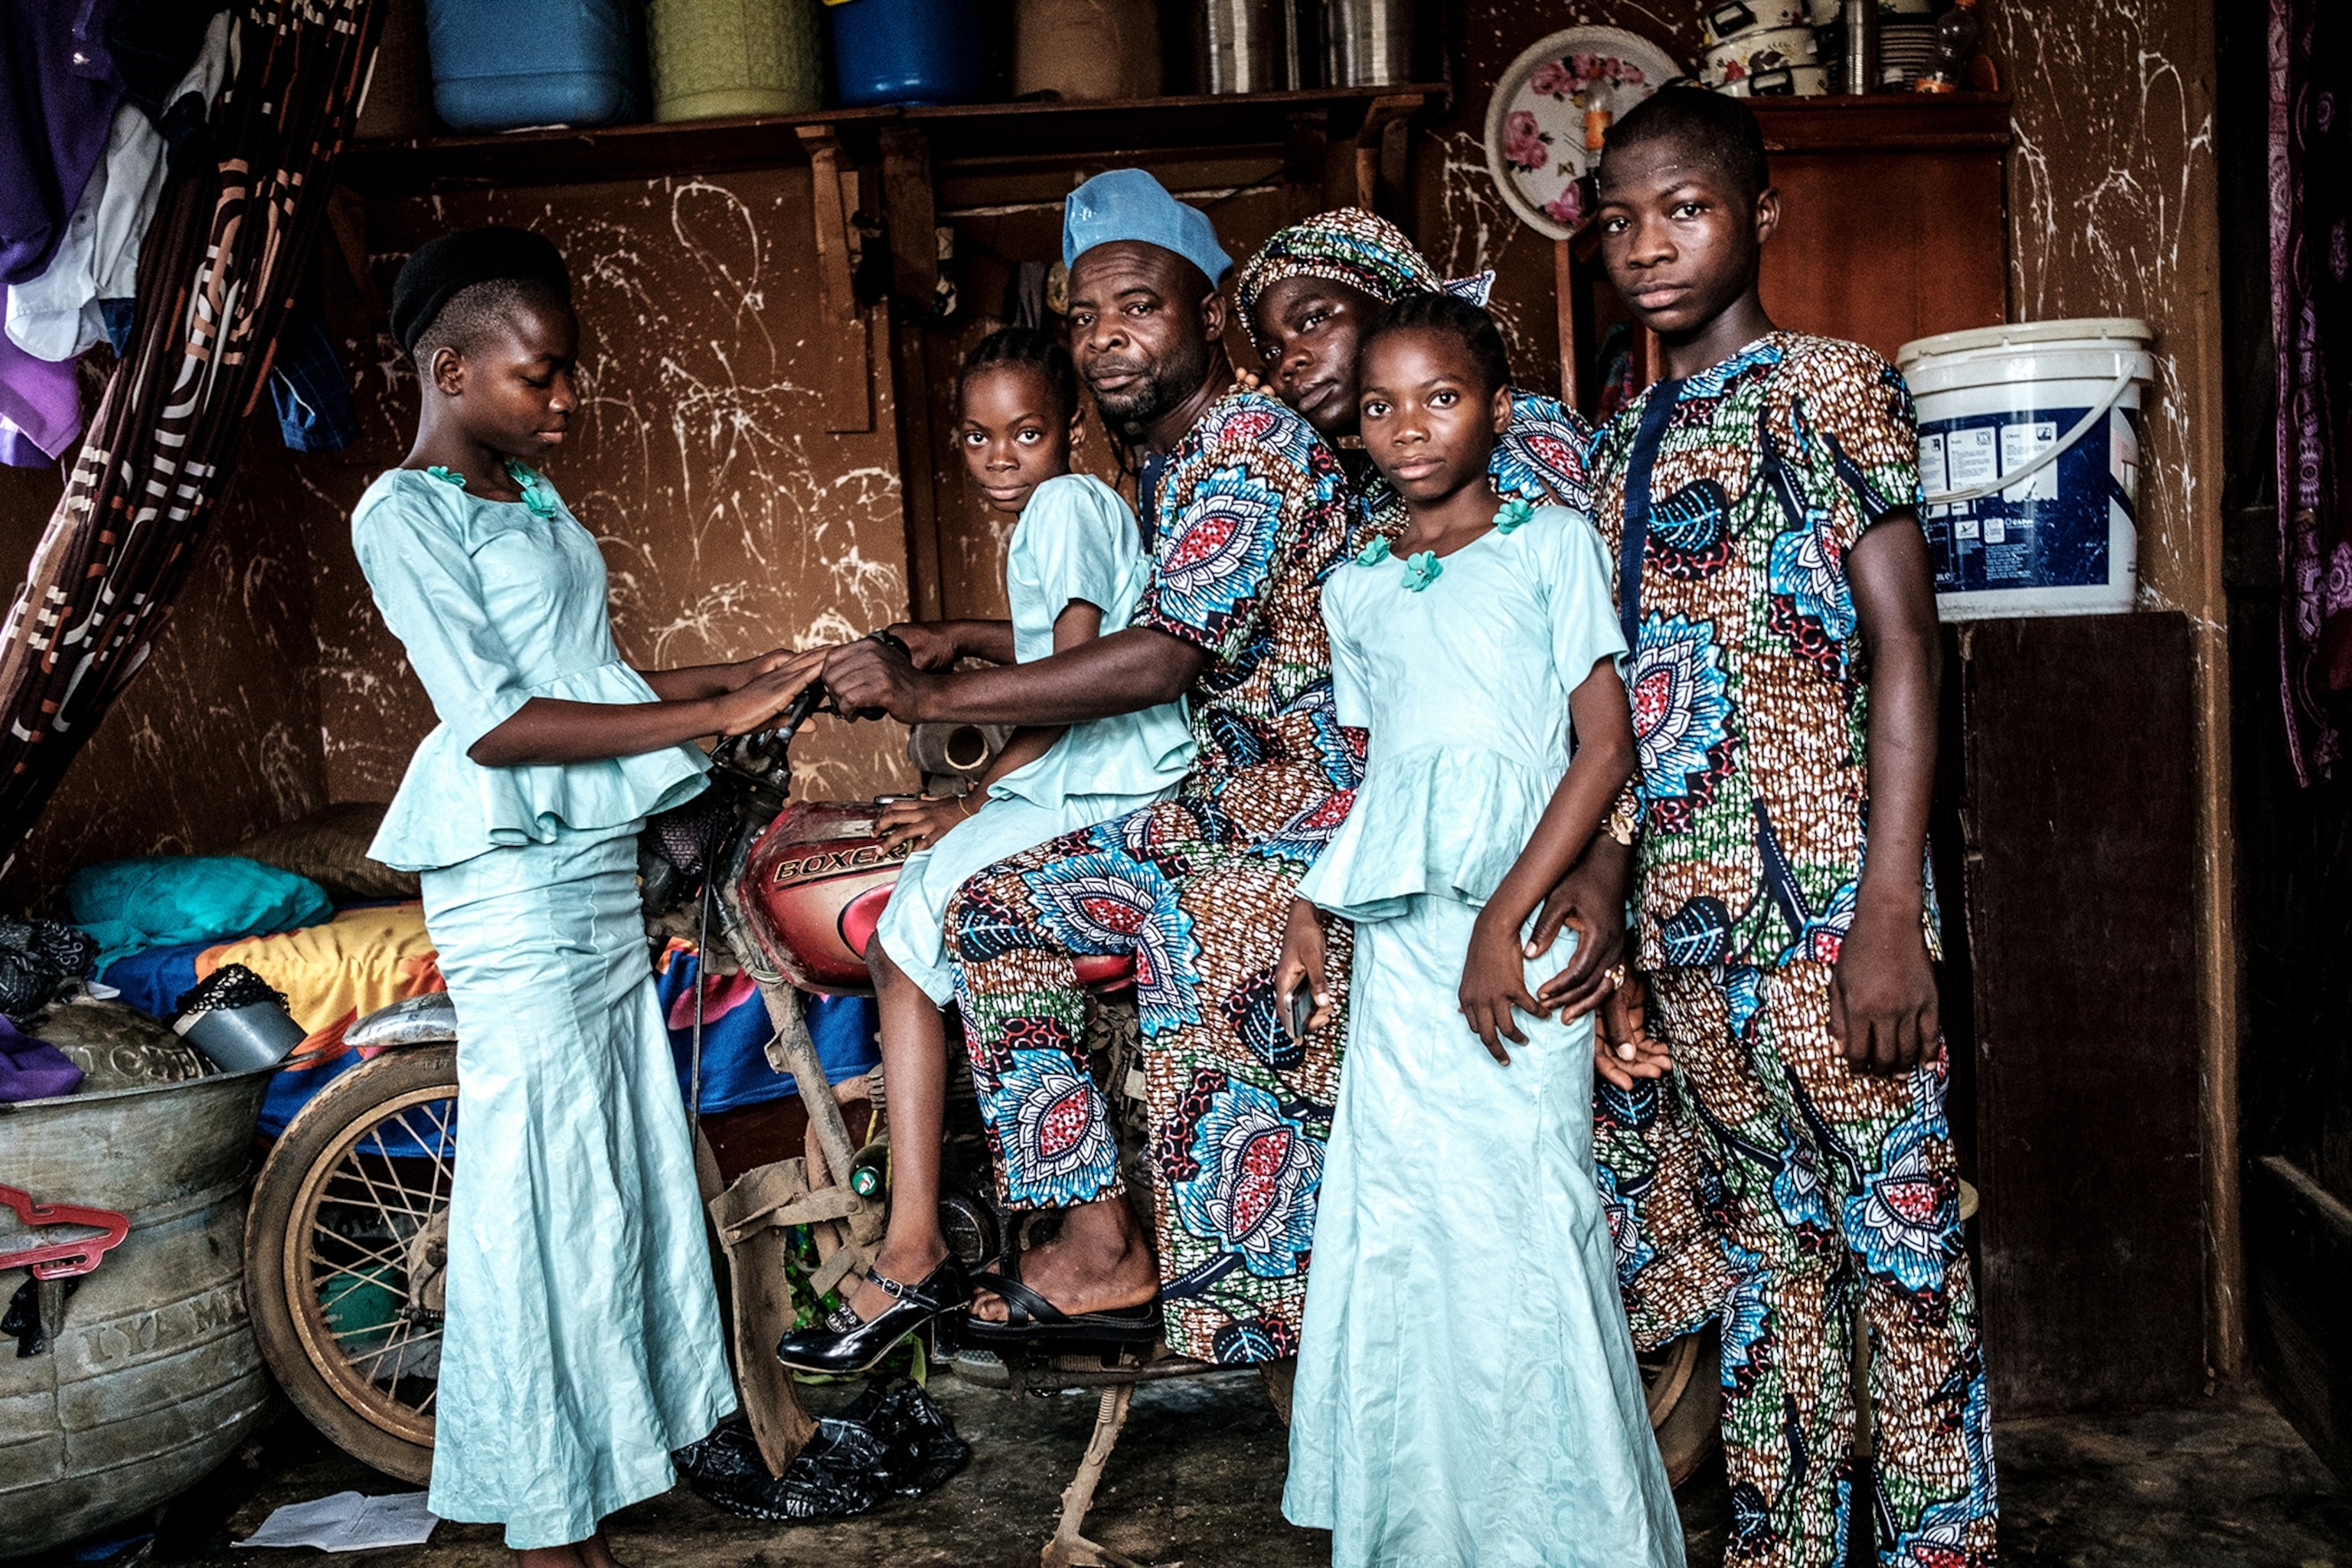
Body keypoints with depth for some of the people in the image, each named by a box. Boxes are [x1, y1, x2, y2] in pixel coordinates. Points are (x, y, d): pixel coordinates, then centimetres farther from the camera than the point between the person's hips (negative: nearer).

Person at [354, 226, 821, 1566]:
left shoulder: (532, 492, 15)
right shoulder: (405, 515, -11)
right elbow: (495, 724, -20)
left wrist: (742, 672, 7)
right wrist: (713, 719, -22)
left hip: (598, 868, 9)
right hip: (517, 889, -9)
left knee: (624, 1174, 14)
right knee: (547, 1193, -2)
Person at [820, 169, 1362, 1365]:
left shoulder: (1253, 442, -16)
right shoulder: (1166, 457, 15)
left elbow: (1167, 658, -27)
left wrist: (930, 695, -25)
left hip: (1302, 817, -10)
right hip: (1218, 795, 10)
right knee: (991, 909, 7)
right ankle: (1098, 1245, 7)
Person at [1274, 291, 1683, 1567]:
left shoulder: (1551, 544, 2)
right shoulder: (1354, 590, 15)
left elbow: (1605, 749, -5)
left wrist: (1506, 922, -13)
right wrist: (1307, 909, 7)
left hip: (1515, 941, -4)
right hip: (1394, 951, 5)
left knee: (1524, 1232, -5)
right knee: (1399, 1235, 6)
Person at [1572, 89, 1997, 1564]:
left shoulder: (1828, 386, -2)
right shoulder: (1624, 441, 16)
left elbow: (1904, 646, -9)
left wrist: (1892, 914, -17)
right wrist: (1608, 917, 12)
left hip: (1824, 910, -6)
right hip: (1685, 919, 7)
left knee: (1898, 1236, 2)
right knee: (1767, 1239, 15)